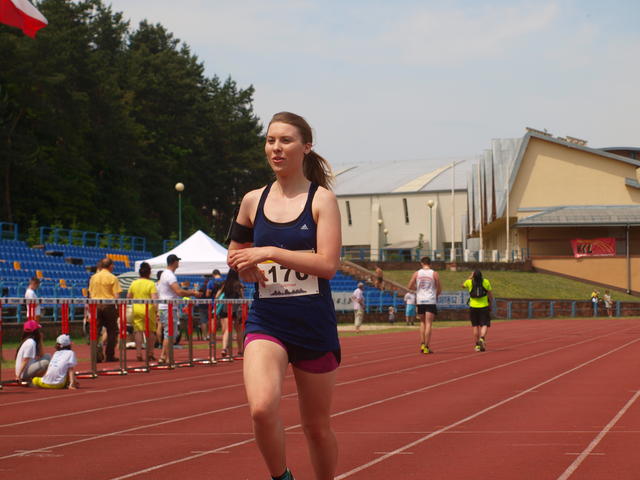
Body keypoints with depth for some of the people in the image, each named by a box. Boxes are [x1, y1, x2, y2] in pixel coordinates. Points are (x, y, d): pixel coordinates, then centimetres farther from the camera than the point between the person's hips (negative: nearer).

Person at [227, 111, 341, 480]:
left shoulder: (321, 199, -4)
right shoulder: (254, 201, 7)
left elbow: (328, 264, -15)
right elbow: (235, 253, 23)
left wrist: (269, 252, -18)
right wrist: (244, 265, 0)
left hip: (315, 326, -2)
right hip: (267, 322, 2)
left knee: (317, 427, 9)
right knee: (262, 407, -24)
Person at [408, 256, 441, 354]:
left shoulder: (416, 273, 3)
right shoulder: (434, 274, -2)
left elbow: (410, 287, 3)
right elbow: (439, 289, 0)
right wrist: (436, 295, 20)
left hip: (420, 301, 2)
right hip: (431, 301, -2)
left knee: (422, 323, 17)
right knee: (428, 324, -3)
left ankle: (422, 344, 10)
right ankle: (427, 347, -8)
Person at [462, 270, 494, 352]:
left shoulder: (469, 282, -1)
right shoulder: (486, 282, -2)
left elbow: (463, 285, 22)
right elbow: (490, 294, 1)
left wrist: (469, 277, 28)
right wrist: (491, 304, 13)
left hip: (473, 307, 1)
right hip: (484, 307, -1)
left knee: (475, 326, 11)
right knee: (484, 325, 3)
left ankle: (477, 345, 12)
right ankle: (482, 338, -24)